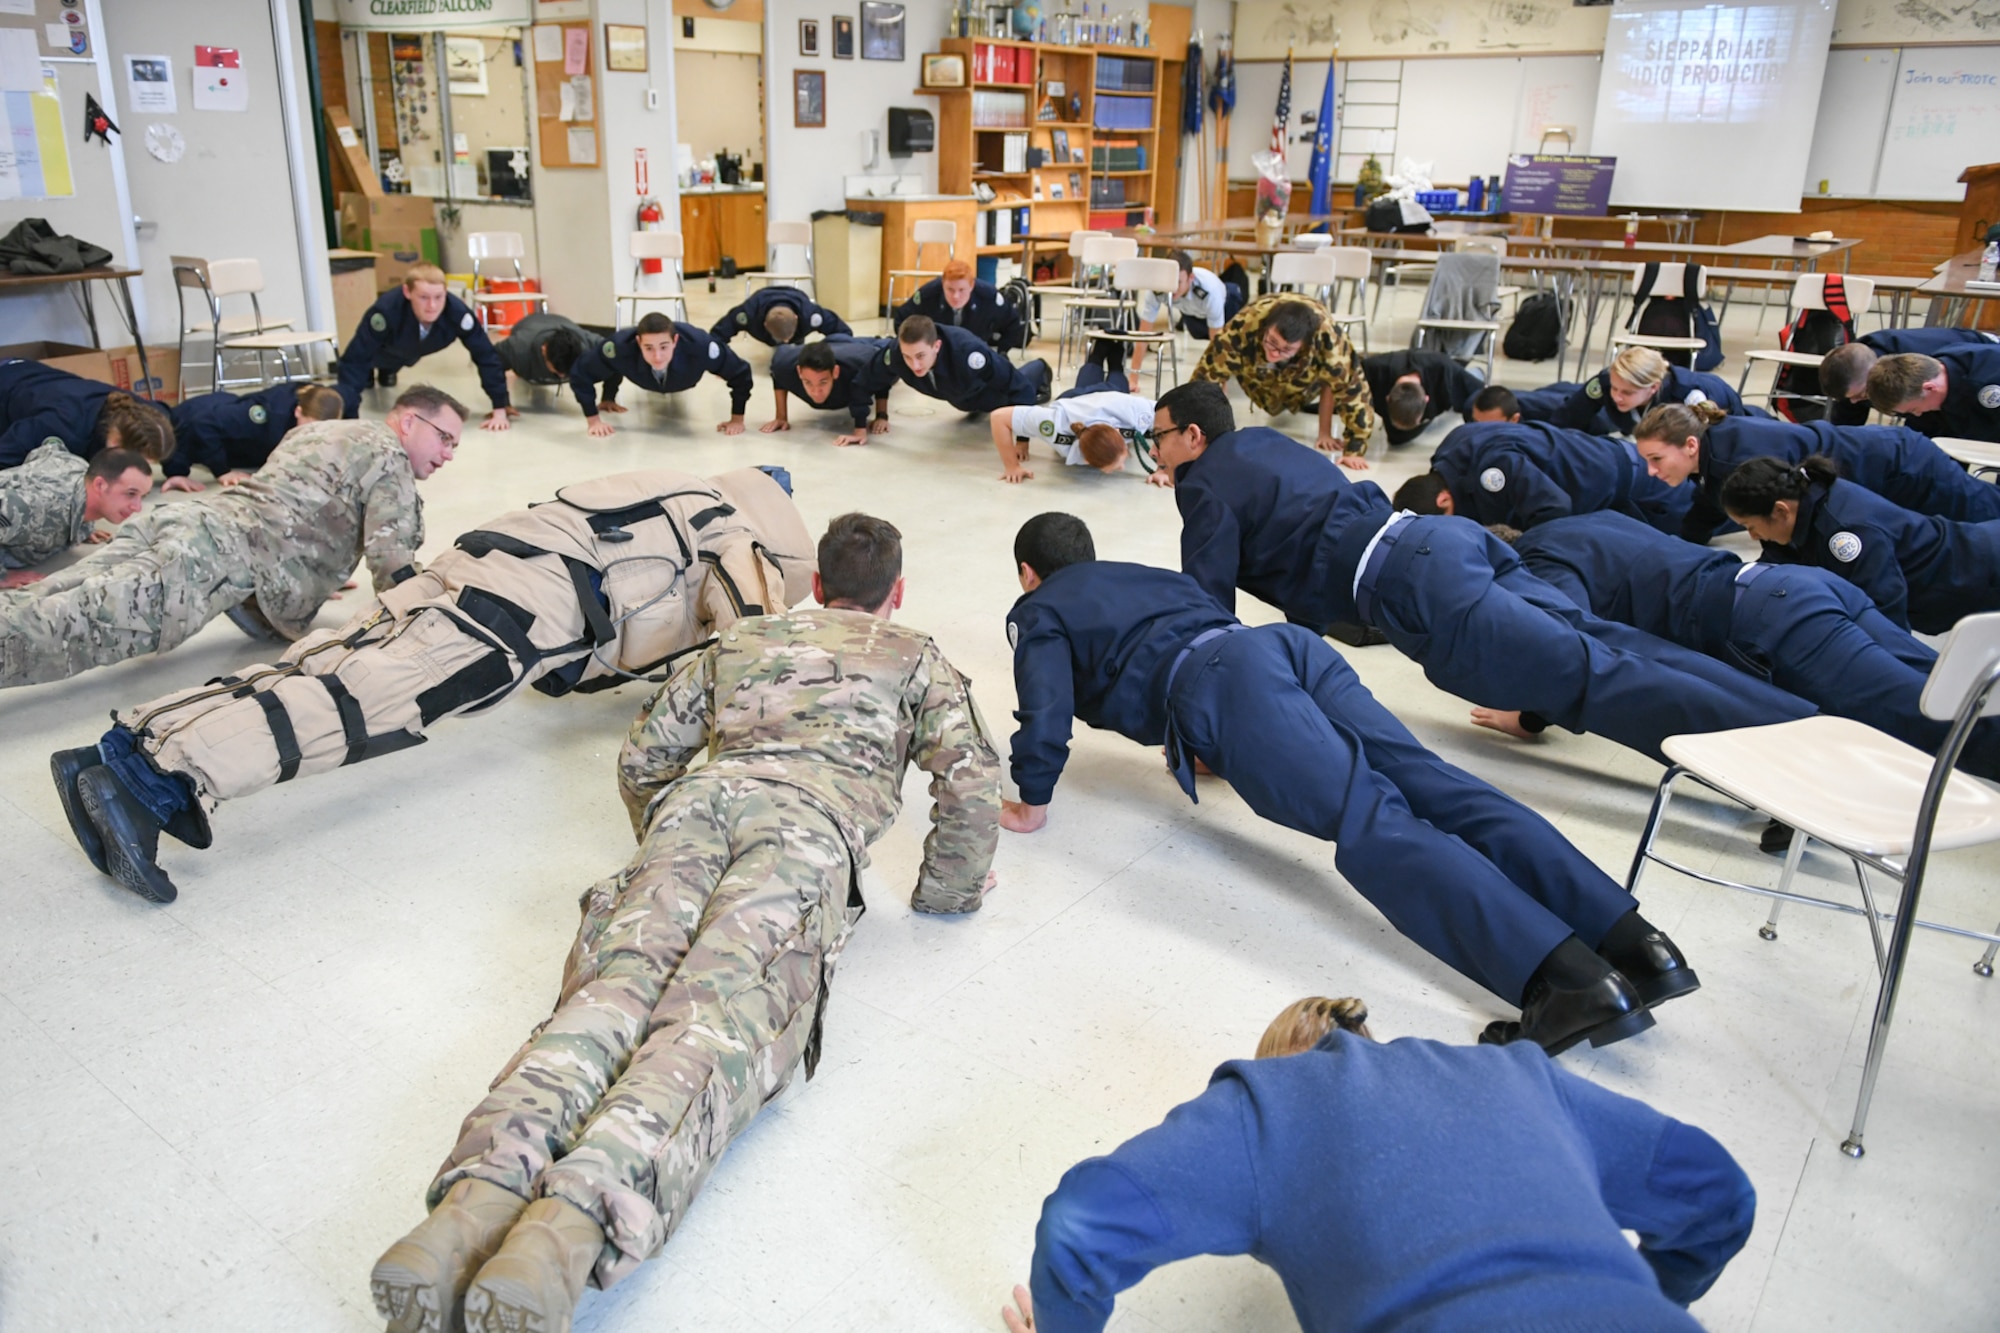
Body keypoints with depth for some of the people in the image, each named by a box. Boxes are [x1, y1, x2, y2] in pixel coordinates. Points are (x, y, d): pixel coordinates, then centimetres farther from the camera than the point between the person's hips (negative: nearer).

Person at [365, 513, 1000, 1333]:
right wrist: (949, 890, 28)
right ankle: (572, 1223, -49)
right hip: (811, 820, -3)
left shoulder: (741, 640, 38)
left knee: (614, 986, -18)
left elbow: (642, 758, 36)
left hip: (700, 798, 3)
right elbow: (971, 785, 14)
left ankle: (484, 1192, -45)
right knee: (717, 1022, -23)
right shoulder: (918, 659, 30)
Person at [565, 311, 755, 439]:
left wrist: (737, 419, -33)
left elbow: (740, 372, -37)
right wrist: (593, 419, -34)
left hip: (683, 379, 1)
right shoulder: (622, 345, -48)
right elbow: (580, 373, -34)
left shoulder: (698, 345, -51)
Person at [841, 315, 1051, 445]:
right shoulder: (895, 354, -43)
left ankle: (1039, 369, 66)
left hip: (989, 388, -3)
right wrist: (860, 428, -27)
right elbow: (865, 383, -26)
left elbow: (1020, 386, -46)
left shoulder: (967, 352, -51)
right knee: (974, 409, 39)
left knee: (1019, 385, 33)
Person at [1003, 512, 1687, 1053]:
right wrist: (1221, 748, 54)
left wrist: (1032, 802, 15)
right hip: (1287, 642, 7)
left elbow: (1046, 709, 6)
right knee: (1432, 784, -9)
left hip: (1215, 680, -7)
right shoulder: (1149, 574, 42)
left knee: (1371, 822, -22)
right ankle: (1631, 939, -25)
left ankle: (1570, 978, -39)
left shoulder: (1038, 613, 22)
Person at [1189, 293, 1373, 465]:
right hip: (1255, 359, 0)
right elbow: (1206, 377, -41)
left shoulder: (1327, 336, -45)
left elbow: (1351, 387, -37)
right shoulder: (1242, 328, -47)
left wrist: (1354, 450, -37)